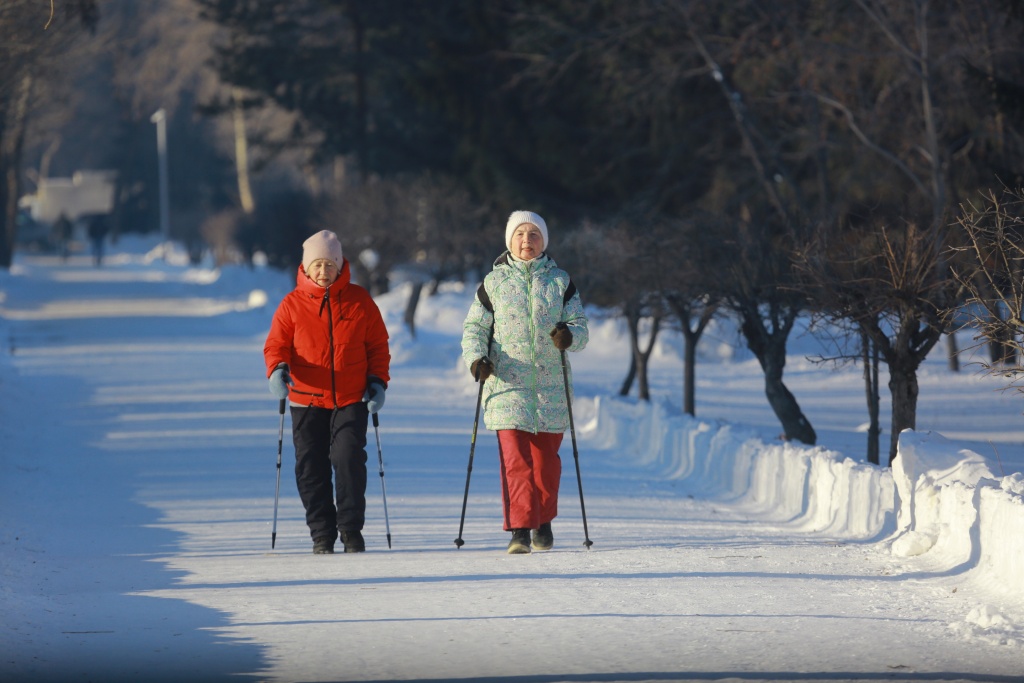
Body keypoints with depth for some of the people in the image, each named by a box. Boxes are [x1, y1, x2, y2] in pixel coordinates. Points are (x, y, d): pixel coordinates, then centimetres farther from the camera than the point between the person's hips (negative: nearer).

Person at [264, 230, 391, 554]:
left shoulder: (359, 301, 4)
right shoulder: (292, 304, 2)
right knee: (311, 467, 2)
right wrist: (277, 369, -19)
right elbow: (276, 345, 2)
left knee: (349, 458, -14)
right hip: (307, 401, 1)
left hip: (351, 400, -1)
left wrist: (377, 381, -1)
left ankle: (351, 528, -2)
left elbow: (377, 344, 10)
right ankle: (322, 534, 13)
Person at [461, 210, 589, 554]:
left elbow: (581, 326, 7)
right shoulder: (494, 282, 8)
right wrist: (476, 358, -8)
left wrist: (569, 336, -16)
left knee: (546, 457, 6)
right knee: (514, 458, -11)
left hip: (551, 383, 1)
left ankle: (543, 522, 25)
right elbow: (474, 327, 11)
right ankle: (520, 530, -11)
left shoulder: (560, 281, 9)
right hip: (508, 382, -1)